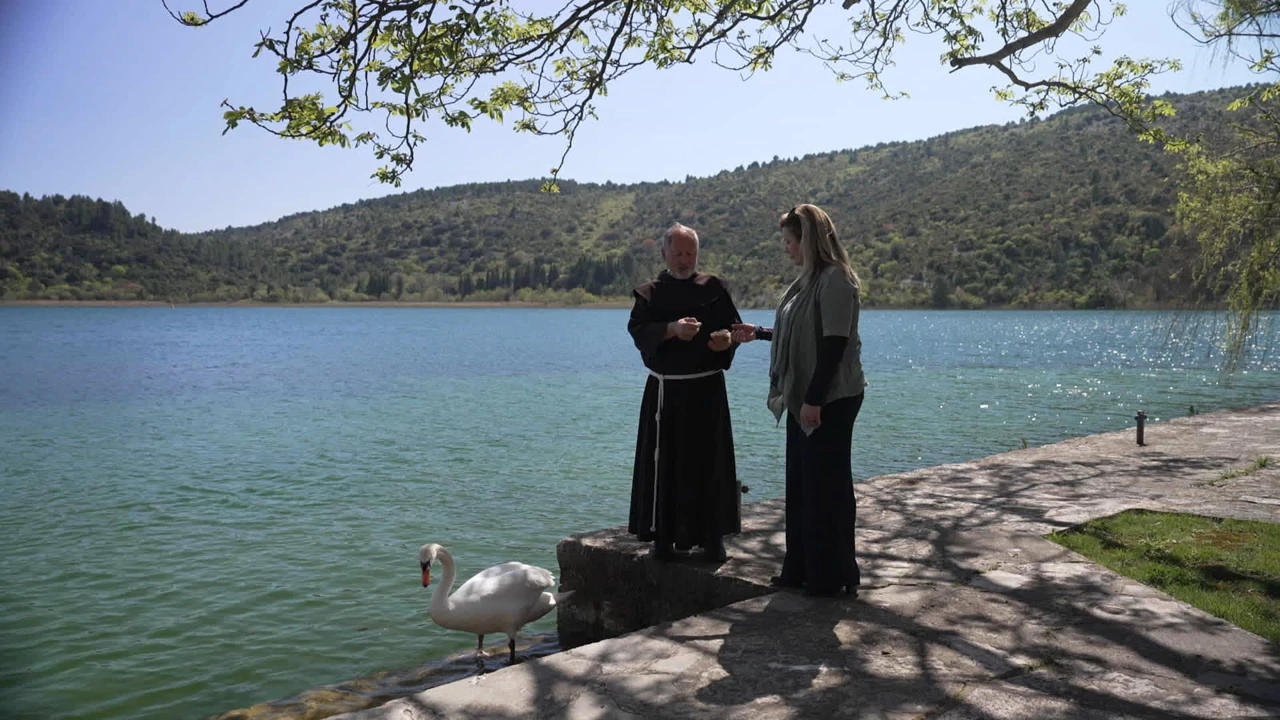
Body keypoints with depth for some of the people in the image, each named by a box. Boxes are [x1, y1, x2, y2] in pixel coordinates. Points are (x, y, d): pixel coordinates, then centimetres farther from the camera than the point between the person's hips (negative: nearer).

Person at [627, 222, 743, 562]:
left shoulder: (714, 288, 9)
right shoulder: (649, 293, 6)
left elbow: (735, 326, 9)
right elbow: (638, 329, -8)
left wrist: (726, 338, -15)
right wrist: (672, 329, -25)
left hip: (708, 388, 1)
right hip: (665, 390, 0)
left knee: (710, 461, 2)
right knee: (664, 462, 0)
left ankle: (712, 537, 12)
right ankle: (663, 536, 11)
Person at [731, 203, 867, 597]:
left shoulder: (835, 279, -15)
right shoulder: (809, 279, 14)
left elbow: (834, 343, -20)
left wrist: (814, 400, -21)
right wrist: (757, 333, 23)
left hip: (830, 399, -10)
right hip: (804, 397, 10)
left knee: (827, 485, 0)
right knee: (801, 484, 13)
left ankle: (834, 576, 12)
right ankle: (802, 569, 24)